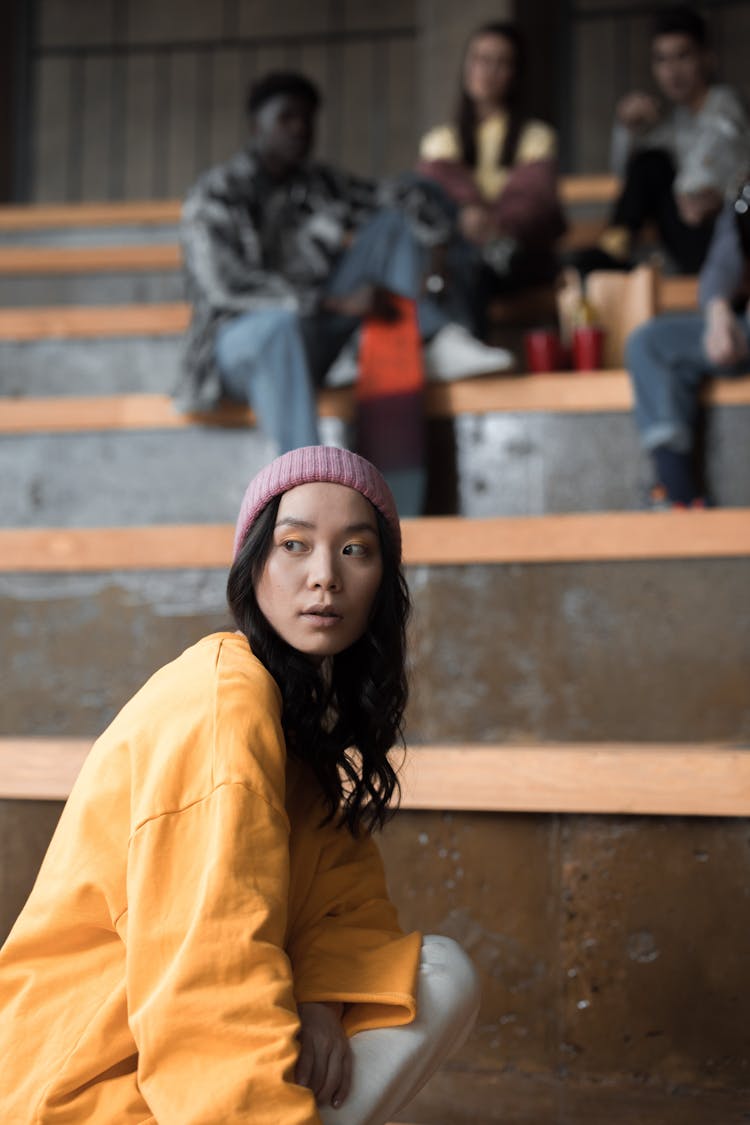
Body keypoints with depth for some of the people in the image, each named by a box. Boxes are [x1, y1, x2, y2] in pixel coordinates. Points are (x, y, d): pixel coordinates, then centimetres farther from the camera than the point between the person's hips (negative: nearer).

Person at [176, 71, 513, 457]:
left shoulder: (318, 183, 8)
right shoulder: (214, 195, -10)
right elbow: (225, 285, -24)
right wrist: (339, 304, -31)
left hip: (308, 339, 6)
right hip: (239, 345, -6)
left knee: (393, 223, -2)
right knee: (281, 324, -45)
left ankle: (437, 343, -22)